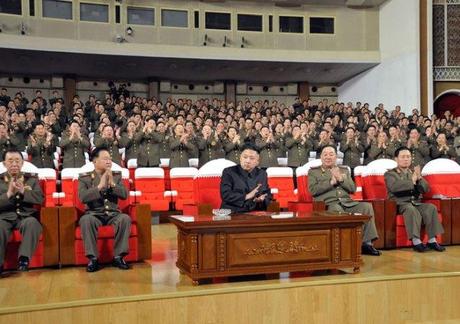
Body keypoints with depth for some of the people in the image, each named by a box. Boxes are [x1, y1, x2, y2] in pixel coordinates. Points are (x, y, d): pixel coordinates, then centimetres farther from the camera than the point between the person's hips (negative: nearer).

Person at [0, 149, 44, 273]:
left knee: (32, 223, -36)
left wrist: (22, 191, -9)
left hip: (26, 216, 0)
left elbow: (40, 199, 5)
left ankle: (24, 258, -36)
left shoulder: (32, 178, 17)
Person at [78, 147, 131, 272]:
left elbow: (125, 195, 1)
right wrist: (100, 186, -17)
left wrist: (112, 183, -12)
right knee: (86, 219, -35)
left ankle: (118, 256, -22)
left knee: (125, 218, -31)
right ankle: (93, 258, -25)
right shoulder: (84, 178, 4)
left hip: (113, 214, 2)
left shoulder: (117, 175, 12)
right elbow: (83, 197, -13)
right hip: (94, 214, -2)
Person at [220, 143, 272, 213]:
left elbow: (268, 196, 13)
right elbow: (225, 195, -11)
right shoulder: (228, 172, 1)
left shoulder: (262, 174, 13)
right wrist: (246, 197, -19)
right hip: (232, 215, -5)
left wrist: (262, 200, -10)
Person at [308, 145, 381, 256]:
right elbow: (313, 190, -2)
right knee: (338, 210, -39)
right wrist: (331, 182, -7)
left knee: (367, 206, -23)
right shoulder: (313, 171, 14)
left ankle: (366, 243, -20)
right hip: (328, 203, -4)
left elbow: (353, 189, 15)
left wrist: (341, 179, -1)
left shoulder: (344, 170, 25)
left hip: (347, 202, 4)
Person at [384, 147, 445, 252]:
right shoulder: (390, 174, 5)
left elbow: (426, 189, 10)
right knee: (411, 209, -36)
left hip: (416, 203, 5)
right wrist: (412, 181, -19)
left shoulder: (414, 172, 21)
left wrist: (419, 178, -8)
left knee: (431, 207, -23)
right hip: (400, 204, -5)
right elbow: (393, 187, -18)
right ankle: (416, 241, -38)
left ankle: (432, 240, -25)